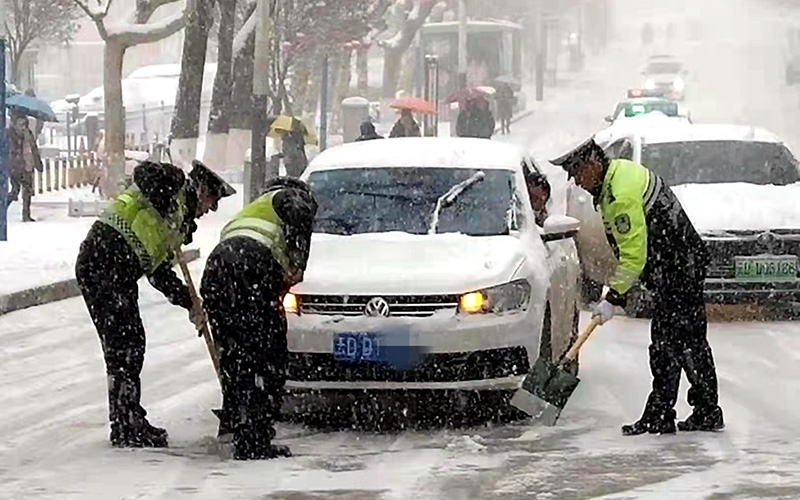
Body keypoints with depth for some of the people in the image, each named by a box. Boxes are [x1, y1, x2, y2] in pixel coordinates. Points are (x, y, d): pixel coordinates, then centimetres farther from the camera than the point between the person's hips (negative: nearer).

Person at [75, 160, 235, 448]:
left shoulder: (180, 221, 27)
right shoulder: (174, 182, 2)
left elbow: (159, 273, 28)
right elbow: (144, 173, -20)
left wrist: (191, 304, 22)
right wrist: (167, 211, -16)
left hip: (118, 275, 10)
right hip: (103, 262, -10)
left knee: (132, 344, 14)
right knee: (123, 342, -9)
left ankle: (129, 421, 23)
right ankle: (125, 428, -8)